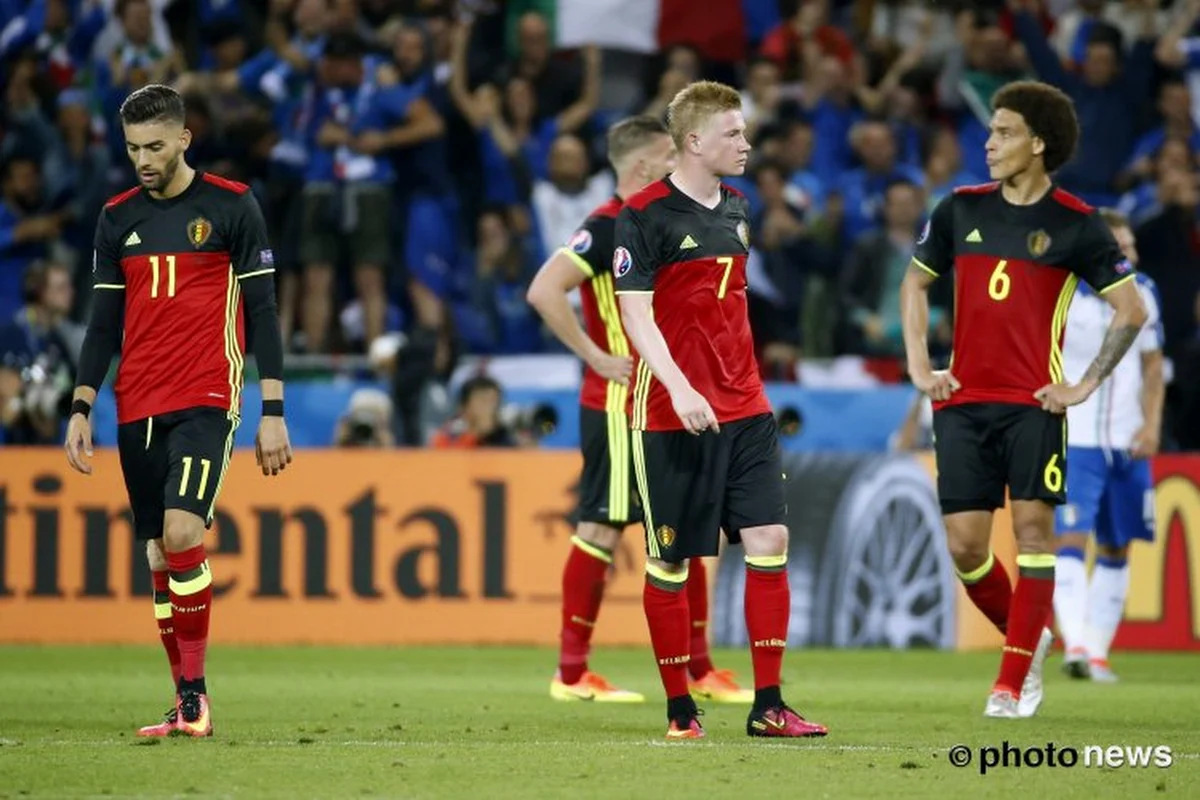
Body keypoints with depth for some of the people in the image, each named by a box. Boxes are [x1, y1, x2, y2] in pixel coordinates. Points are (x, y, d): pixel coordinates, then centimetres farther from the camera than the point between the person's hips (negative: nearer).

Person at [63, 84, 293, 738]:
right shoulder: (118, 218, 12)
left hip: (206, 401, -5)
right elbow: (104, 322, 16)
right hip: (136, 409, 5)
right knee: (159, 557, 3)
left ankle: (194, 691, -13)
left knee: (181, 533, -21)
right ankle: (187, 707, 8)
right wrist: (81, 408, 8)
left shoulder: (231, 206, 0)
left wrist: (273, 412, -4)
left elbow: (262, 311, 0)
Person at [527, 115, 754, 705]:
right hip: (618, 407, -9)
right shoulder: (609, 226, -14)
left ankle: (698, 669, 13)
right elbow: (544, 291, -23)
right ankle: (571, 673, 1)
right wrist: (598, 358, -20)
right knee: (601, 527, -5)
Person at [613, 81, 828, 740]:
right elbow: (635, 312, -14)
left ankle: (767, 706, 0)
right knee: (670, 561, 1)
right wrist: (680, 389, -25)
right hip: (673, 416, -6)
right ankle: (680, 708, 11)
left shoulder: (736, 209, 13)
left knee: (769, 541, -3)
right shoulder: (645, 214, -9)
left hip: (744, 408, 6)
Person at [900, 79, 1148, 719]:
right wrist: (918, 365, 10)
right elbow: (915, 282, 20)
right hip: (962, 402, 4)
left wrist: (1086, 386, -5)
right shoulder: (961, 209, 7)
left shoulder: (1075, 224, -4)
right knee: (965, 545, -2)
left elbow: (1130, 310, -1)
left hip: (1033, 403, -3)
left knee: (1033, 528, -9)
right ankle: (1024, 637, 24)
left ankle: (1013, 683, -3)